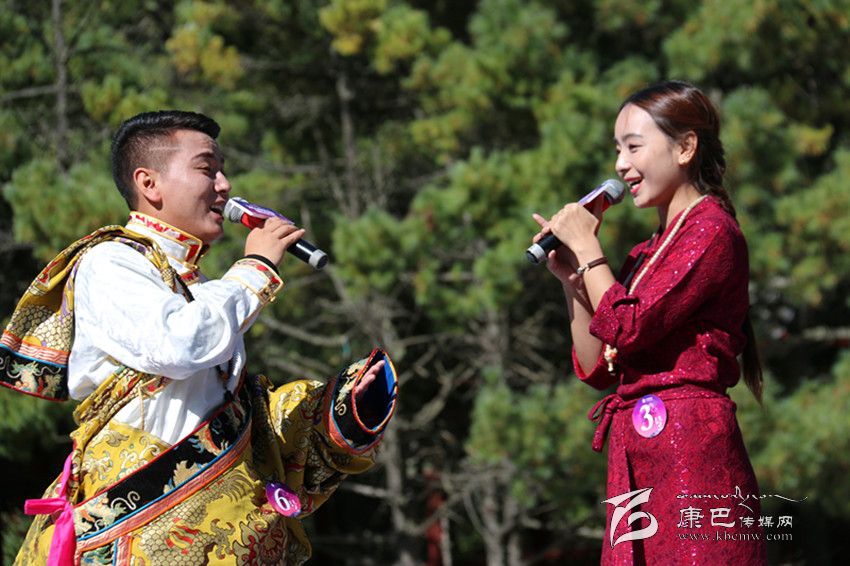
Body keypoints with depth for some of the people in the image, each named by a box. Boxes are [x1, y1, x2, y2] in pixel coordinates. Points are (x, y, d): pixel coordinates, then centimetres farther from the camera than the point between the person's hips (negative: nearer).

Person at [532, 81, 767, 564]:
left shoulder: (711, 232, -5)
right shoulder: (649, 252, 21)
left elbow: (626, 329, -15)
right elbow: (596, 369, 20)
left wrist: (587, 248, -3)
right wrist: (572, 278, 11)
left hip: (688, 449, -9)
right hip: (638, 458, 9)